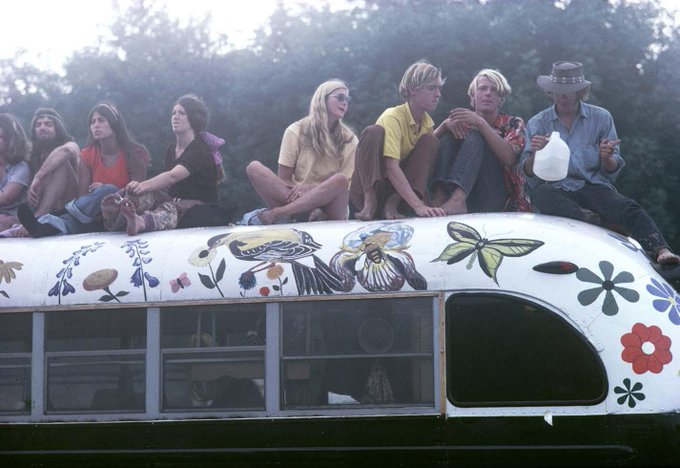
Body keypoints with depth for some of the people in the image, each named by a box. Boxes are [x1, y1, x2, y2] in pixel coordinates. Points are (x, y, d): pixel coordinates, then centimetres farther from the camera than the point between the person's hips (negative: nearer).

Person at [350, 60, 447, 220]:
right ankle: (370, 201, -26)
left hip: (399, 190, 7)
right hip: (367, 188, -6)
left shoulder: (427, 122, 4)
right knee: (373, 133, -28)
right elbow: (391, 168, -33)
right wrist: (418, 206, -44)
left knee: (430, 141, -12)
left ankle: (393, 203, -18)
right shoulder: (393, 117, -20)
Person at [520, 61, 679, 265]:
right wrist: (534, 154, -18)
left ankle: (660, 250, -49)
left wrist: (606, 158, -13)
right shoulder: (537, 123, 12)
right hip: (554, 187, 0)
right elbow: (529, 174, 3)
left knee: (629, 209, -30)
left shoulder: (601, 118, 13)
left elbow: (612, 171, 11)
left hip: (593, 185, 0)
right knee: (541, 194, -36)